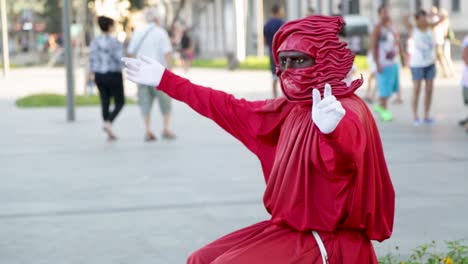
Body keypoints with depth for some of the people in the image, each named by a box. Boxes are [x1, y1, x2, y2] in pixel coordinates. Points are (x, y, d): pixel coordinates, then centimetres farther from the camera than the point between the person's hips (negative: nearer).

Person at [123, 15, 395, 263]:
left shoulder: (347, 111, -20)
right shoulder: (289, 109, 8)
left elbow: (347, 141, -45)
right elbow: (230, 108, 18)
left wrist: (331, 130, -70)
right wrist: (165, 80, 21)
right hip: (291, 230, 9)